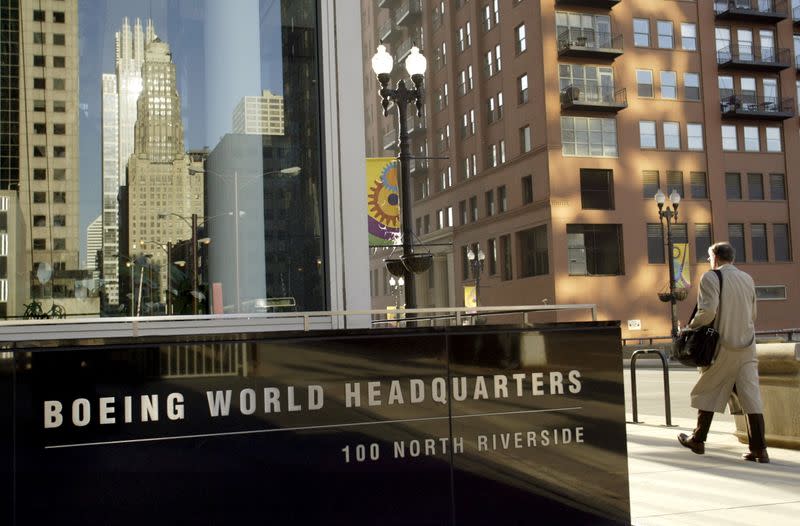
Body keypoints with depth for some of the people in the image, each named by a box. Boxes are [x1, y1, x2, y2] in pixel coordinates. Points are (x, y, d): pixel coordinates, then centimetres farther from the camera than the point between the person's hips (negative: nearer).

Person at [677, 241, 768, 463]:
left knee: (709, 393, 11)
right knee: (751, 396, 2)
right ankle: (759, 449, -2)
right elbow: (752, 315, 15)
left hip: (722, 346, -4)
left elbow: (708, 312, -19)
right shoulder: (747, 279, 10)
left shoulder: (711, 277, -8)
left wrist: (691, 326, -4)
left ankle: (698, 440, 22)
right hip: (747, 346, 4)